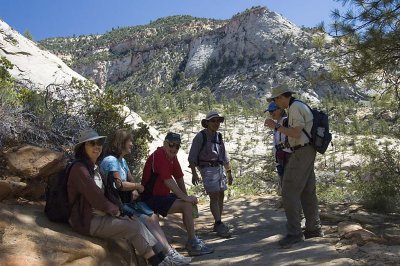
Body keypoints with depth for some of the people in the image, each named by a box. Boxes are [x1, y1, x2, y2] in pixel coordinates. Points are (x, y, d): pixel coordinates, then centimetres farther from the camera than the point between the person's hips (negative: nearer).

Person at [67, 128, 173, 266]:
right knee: (135, 227, -14)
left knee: (136, 222, -4)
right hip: (88, 221, -8)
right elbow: (95, 197, -21)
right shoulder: (80, 169, -17)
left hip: (100, 215, 8)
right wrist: (115, 210, -9)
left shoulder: (95, 167, 12)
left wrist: (115, 210, 2)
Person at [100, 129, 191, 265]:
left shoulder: (122, 160, 17)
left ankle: (169, 251, -13)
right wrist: (137, 186, -7)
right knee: (147, 220, -19)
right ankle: (168, 252, -16)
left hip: (127, 201, 9)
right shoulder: (110, 160, -15)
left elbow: (131, 180, 19)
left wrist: (134, 190, -4)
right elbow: (119, 184, -22)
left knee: (153, 217, -7)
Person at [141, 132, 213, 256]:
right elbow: (168, 181, -26)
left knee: (190, 203, 7)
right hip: (151, 199, -10)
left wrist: (186, 197, 1)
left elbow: (179, 178, 11)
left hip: (163, 195, 10)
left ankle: (192, 240, 11)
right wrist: (185, 197, -23)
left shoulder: (172, 157, 8)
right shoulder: (159, 155, -21)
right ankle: (193, 244, -10)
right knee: (187, 205, -19)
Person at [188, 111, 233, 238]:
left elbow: (224, 156, 21)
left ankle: (218, 224, 16)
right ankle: (219, 225, -9)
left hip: (219, 168, 7)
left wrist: (229, 172, 21)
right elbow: (192, 156, -8)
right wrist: (194, 173, -16)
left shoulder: (219, 136, 14)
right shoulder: (201, 136, -6)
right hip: (208, 169, -7)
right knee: (214, 197, -11)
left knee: (221, 196, 7)